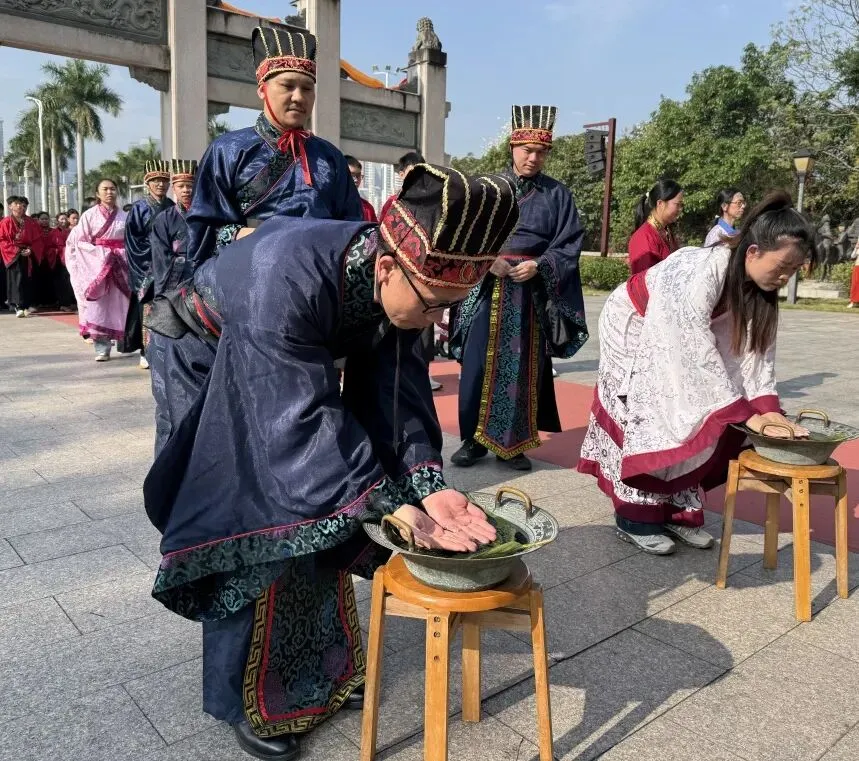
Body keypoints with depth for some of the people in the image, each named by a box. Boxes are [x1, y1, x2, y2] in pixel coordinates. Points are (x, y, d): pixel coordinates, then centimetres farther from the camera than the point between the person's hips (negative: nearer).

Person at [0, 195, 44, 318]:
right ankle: (19, 306, -19)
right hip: (13, 255, -3)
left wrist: (31, 249, -10)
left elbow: (38, 239, 6)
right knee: (17, 278, -15)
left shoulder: (31, 222, 8)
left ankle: (24, 306, 10)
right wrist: (16, 250, -13)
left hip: (27, 254, 3)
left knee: (27, 279, 3)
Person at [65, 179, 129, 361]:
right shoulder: (90, 215, 3)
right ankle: (102, 348, -6)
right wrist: (98, 252, -10)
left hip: (121, 265, 2)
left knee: (120, 304, 3)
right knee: (99, 306, -7)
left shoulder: (124, 216, 8)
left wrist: (126, 256, -5)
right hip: (96, 263, -2)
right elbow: (79, 241, 0)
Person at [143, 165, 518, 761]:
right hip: (206, 358, -6)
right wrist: (394, 509, -41)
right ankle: (248, 698, 17)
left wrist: (426, 486, -32)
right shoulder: (287, 278, -43)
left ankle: (320, 667, 30)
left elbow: (396, 386, -20)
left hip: (296, 367, 6)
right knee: (257, 529, -5)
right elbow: (304, 419, -41)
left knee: (324, 515, 9)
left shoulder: (401, 282, -22)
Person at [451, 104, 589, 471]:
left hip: (533, 292, 0)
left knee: (523, 368, 4)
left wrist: (538, 266, -14)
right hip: (486, 288, 0)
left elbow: (569, 246, 2)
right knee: (478, 365, -2)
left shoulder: (557, 195, 6)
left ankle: (512, 444, 14)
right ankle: (474, 439, 11)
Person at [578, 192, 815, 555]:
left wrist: (767, 406, -28)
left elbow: (757, 345, -15)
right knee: (646, 417, -9)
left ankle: (677, 511, 14)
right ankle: (635, 518, 1)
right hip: (632, 327, -7)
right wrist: (744, 413, -37)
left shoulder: (757, 284, -14)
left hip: (673, 338, 7)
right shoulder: (700, 272, -38)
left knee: (684, 417, 4)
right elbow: (700, 352, -39)